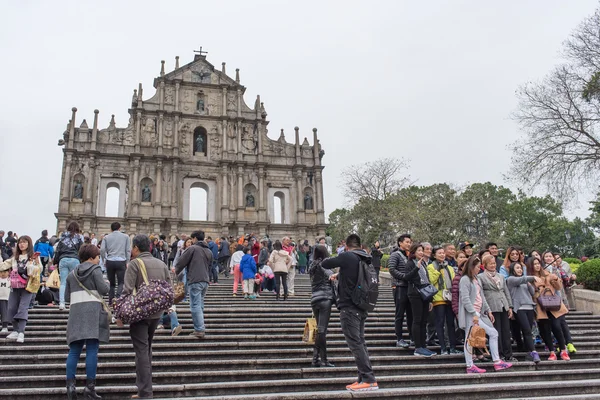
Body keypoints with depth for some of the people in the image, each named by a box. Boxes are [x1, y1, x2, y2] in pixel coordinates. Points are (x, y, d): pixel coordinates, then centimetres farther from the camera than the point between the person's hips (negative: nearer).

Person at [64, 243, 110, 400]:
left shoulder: (72, 274, 18)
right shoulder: (95, 270, 2)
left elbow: (67, 297, 17)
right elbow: (104, 290, -5)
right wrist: (106, 284, 16)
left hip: (76, 312, 5)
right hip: (93, 311, -5)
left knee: (74, 351, 8)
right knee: (92, 350, -5)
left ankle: (70, 385, -1)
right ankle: (89, 387, -6)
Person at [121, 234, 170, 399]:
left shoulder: (134, 264, -10)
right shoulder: (162, 264, 8)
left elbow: (127, 290, -17)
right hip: (156, 313, 6)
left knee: (142, 351, -2)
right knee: (147, 349, 21)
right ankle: (145, 384, 31)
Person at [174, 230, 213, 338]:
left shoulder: (193, 248, -5)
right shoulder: (209, 251, 17)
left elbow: (181, 262, -2)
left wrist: (176, 270, 16)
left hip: (195, 281, -7)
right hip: (205, 281, 7)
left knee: (195, 306, -5)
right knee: (200, 306, 14)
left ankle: (199, 330, -9)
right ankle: (201, 329, 15)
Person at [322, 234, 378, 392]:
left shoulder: (347, 256, -12)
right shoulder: (366, 259, 10)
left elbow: (324, 264, -4)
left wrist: (338, 264, 14)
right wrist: (340, 274, 34)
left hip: (349, 307, -8)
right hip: (361, 307, 8)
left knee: (355, 343, -6)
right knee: (360, 343, 12)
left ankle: (369, 380, -8)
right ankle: (364, 379, 12)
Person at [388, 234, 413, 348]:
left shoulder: (409, 256, 17)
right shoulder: (395, 255, -3)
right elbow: (392, 269, -14)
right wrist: (405, 276, -17)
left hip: (410, 287, 7)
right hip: (400, 287, -7)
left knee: (410, 313, 10)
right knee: (400, 314, -2)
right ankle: (399, 339, 2)